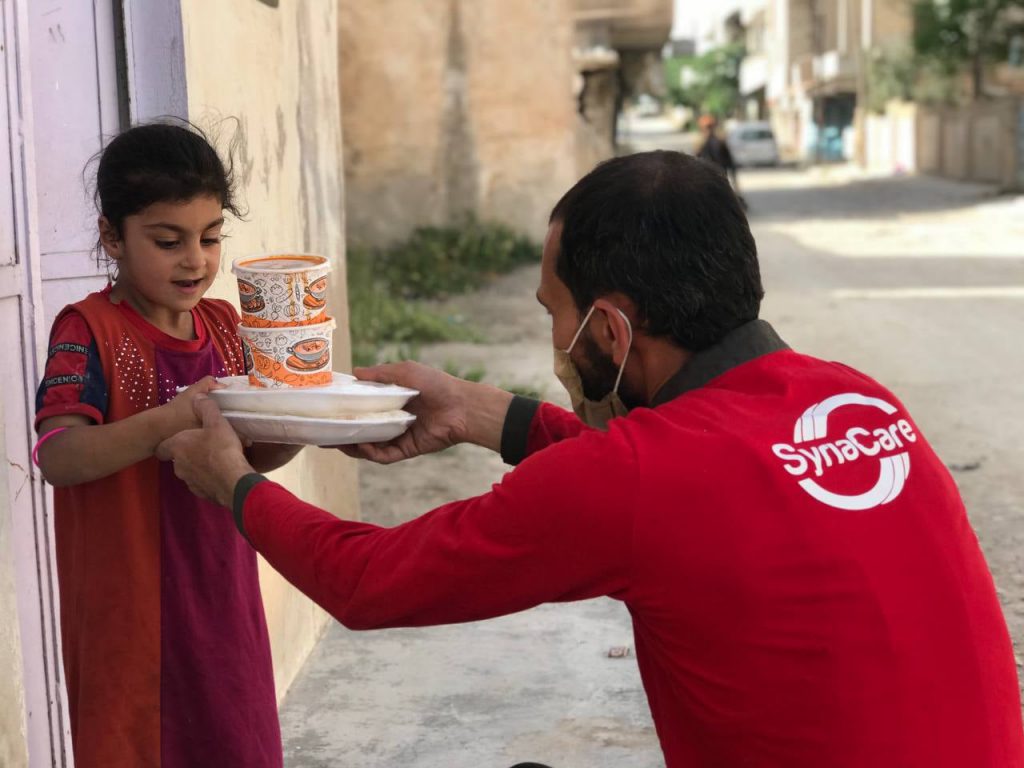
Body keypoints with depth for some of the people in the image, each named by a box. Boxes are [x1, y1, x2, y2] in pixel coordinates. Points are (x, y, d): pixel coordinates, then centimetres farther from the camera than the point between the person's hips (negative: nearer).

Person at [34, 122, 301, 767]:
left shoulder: (224, 324, 7)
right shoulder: (89, 330, -11)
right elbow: (58, 457, -24)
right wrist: (169, 421, -38)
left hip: (222, 594, 6)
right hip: (132, 610, -5)